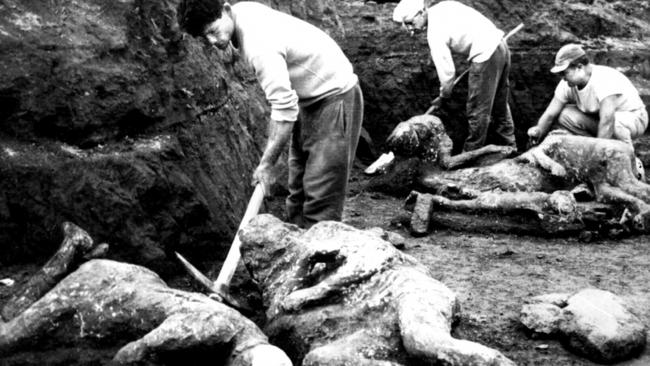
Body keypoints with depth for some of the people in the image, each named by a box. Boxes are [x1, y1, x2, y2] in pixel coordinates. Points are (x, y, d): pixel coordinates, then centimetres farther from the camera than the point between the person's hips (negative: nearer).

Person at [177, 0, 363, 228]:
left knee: (321, 195, -12)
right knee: (298, 190, 12)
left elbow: (284, 109, -31)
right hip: (309, 98, 10)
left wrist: (267, 164, -24)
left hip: (334, 96, -10)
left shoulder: (260, 46, -30)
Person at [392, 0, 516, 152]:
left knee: (478, 110, 3)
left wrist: (444, 94, 5)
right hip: (499, 43, 9)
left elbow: (446, 69, -13)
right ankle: (508, 145, 35)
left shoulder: (435, 33, -17)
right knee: (499, 104, 22)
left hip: (486, 57, -9)